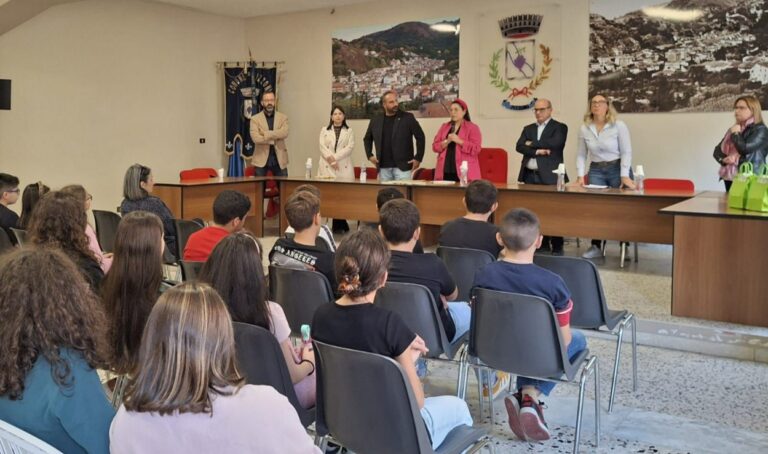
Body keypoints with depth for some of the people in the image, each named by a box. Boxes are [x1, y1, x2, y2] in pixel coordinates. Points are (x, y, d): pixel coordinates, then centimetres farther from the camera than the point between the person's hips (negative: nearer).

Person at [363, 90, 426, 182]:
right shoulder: (375, 120, 8)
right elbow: (367, 139, 22)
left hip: (402, 166, -3)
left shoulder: (408, 117, -2)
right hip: (383, 167, 4)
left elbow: (420, 137, 1)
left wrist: (418, 158, -3)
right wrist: (370, 155, 11)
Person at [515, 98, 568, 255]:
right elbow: (519, 147, 2)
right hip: (530, 175, 5)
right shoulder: (528, 128, 16)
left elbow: (554, 143, -16)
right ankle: (542, 244, 15)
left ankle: (557, 247, 3)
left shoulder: (559, 127, 3)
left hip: (550, 176, -5)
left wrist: (532, 144, -5)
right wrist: (537, 151, -14)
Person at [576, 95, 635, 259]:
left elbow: (626, 152, -10)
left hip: (618, 169, -3)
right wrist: (580, 175, -6)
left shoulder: (619, 125, -9)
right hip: (596, 171, 3)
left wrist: (624, 176, -18)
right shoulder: (584, 128, 1)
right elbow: (581, 154, 4)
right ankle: (596, 246, 6)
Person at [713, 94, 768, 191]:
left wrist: (736, 134, -5)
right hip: (729, 178, 7)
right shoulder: (732, 129, 15)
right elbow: (717, 151, 13)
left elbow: (744, 149, -21)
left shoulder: (760, 130, -6)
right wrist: (724, 159, -9)